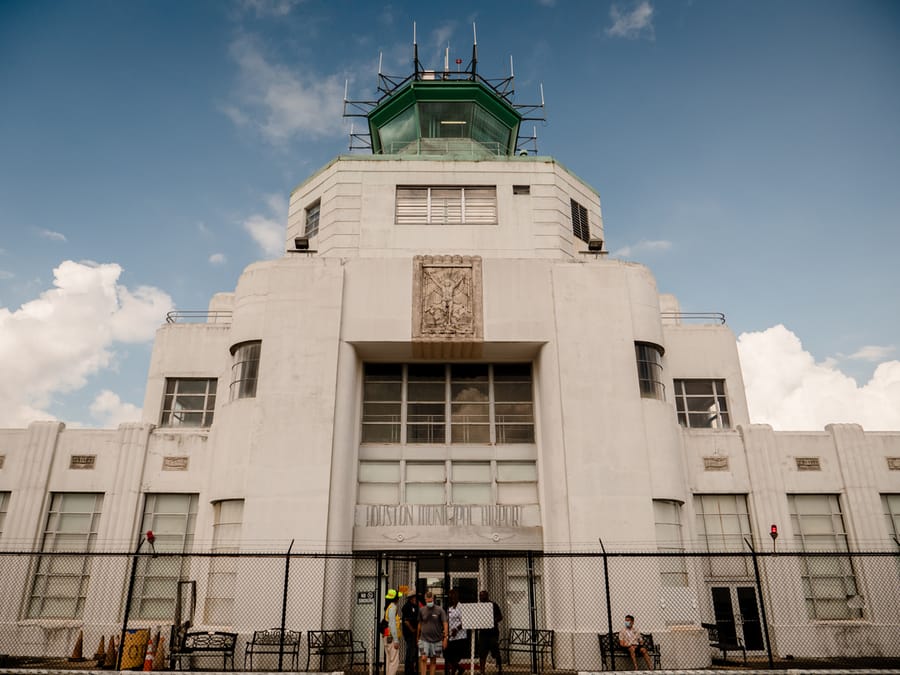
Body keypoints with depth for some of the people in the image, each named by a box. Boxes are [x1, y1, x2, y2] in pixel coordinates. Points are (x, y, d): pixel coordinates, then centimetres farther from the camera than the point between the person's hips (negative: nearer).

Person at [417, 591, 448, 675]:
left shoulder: (440, 610, -4)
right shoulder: (421, 610, 3)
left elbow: (445, 624, -3)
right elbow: (420, 624, 13)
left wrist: (445, 637, -8)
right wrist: (418, 637, 13)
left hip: (437, 639, 0)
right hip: (424, 639, 1)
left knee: (433, 660, 8)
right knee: (423, 659, -10)